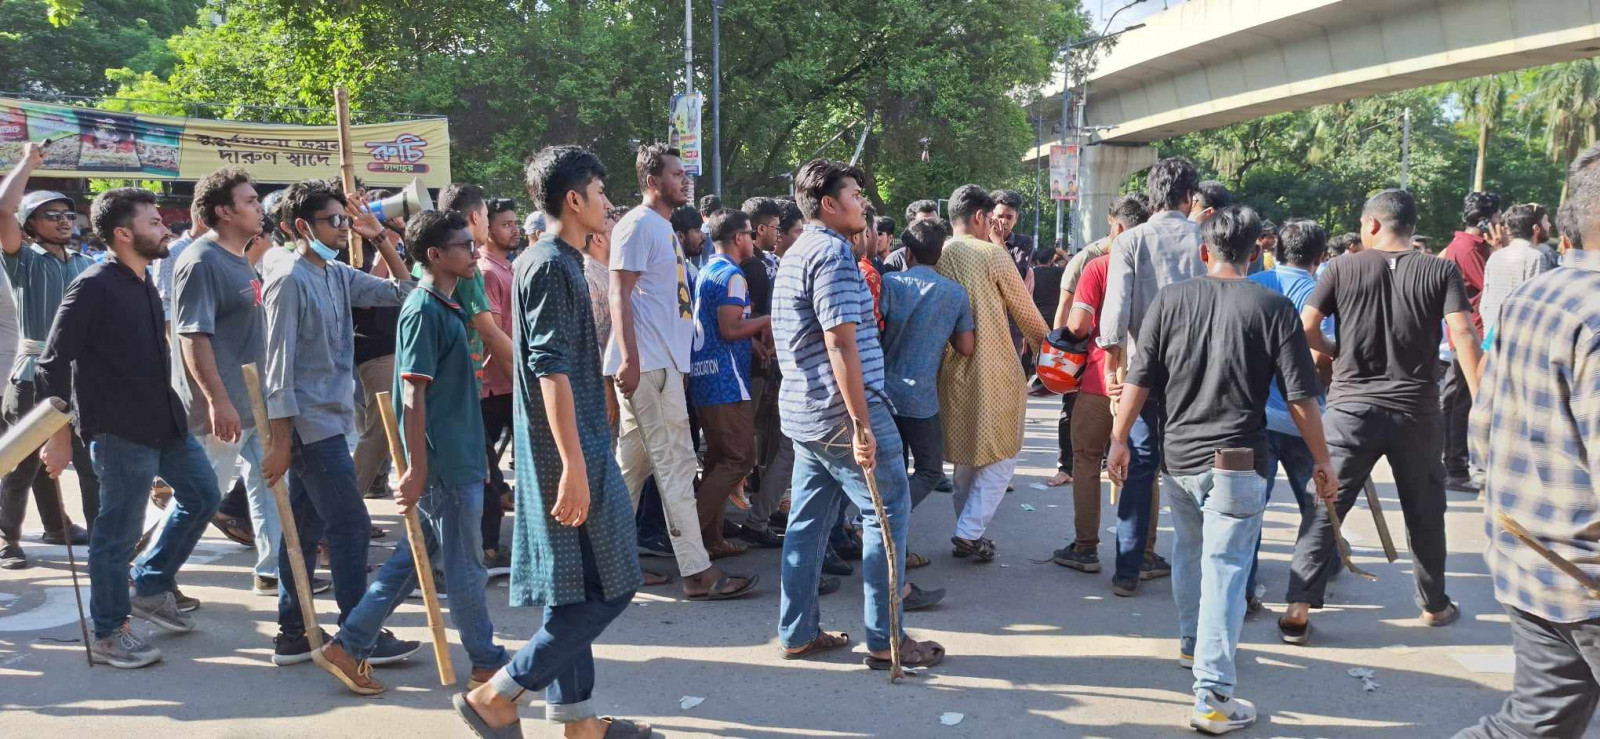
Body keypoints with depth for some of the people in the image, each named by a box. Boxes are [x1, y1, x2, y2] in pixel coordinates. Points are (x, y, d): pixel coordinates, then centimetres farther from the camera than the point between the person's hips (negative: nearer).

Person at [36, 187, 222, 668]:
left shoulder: (144, 285, 12)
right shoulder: (94, 287, -15)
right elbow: (53, 364, -15)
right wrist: (60, 435, -16)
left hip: (163, 421, 9)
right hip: (121, 430, -9)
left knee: (201, 496, 16)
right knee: (118, 532, 1)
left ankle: (150, 587, 30)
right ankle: (108, 634, 16)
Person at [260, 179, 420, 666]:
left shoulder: (337, 275, 11)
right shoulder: (289, 279, -13)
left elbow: (402, 293, 16)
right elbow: (278, 364, -16)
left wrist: (380, 240, 6)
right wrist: (281, 441, -18)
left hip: (328, 419, 9)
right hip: (311, 423, -9)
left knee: (306, 528, 12)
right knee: (350, 525, -5)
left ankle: (293, 634, 19)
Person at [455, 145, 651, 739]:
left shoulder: (551, 261, 16)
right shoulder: (551, 266, -15)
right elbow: (551, 369, -22)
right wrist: (574, 467, -25)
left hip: (571, 448, 10)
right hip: (569, 449, -10)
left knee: (572, 592, 13)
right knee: (607, 588, -5)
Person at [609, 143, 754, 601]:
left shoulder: (663, 227, 20)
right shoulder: (638, 225, -9)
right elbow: (620, 295, -15)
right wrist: (629, 359, -23)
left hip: (663, 362, 10)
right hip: (647, 364, -10)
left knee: (633, 462, 13)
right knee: (676, 463, -8)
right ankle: (697, 572, -6)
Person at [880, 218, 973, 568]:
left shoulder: (890, 283, -4)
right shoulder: (956, 293, 0)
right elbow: (966, 347, 2)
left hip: (884, 390, 2)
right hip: (921, 396, -2)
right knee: (930, 471, 10)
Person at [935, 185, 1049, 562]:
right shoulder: (992, 255, -10)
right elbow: (1025, 312, -1)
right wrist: (1045, 343, 15)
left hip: (950, 371, 6)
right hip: (992, 373, -6)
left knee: (965, 455, 18)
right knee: (1000, 456, 5)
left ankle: (967, 533, 23)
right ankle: (970, 533, -2)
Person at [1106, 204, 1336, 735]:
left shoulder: (1171, 299, 0)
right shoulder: (1272, 307, -7)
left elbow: (1139, 379, 1)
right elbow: (1300, 397, -6)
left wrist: (1119, 440, 11)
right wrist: (1322, 460, 4)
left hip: (1178, 454, 4)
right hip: (1237, 460, -4)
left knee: (1190, 551, 24)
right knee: (1224, 568, -3)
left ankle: (1193, 642, 45)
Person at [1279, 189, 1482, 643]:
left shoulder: (1342, 269, -1)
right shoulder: (1441, 272, 0)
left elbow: (1306, 330, -7)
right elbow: (1463, 337, -10)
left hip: (1351, 407, -1)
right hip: (1416, 412, 1)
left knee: (1324, 507, 3)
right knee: (1425, 513, 18)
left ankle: (1299, 609, -4)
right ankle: (1434, 605, 34)